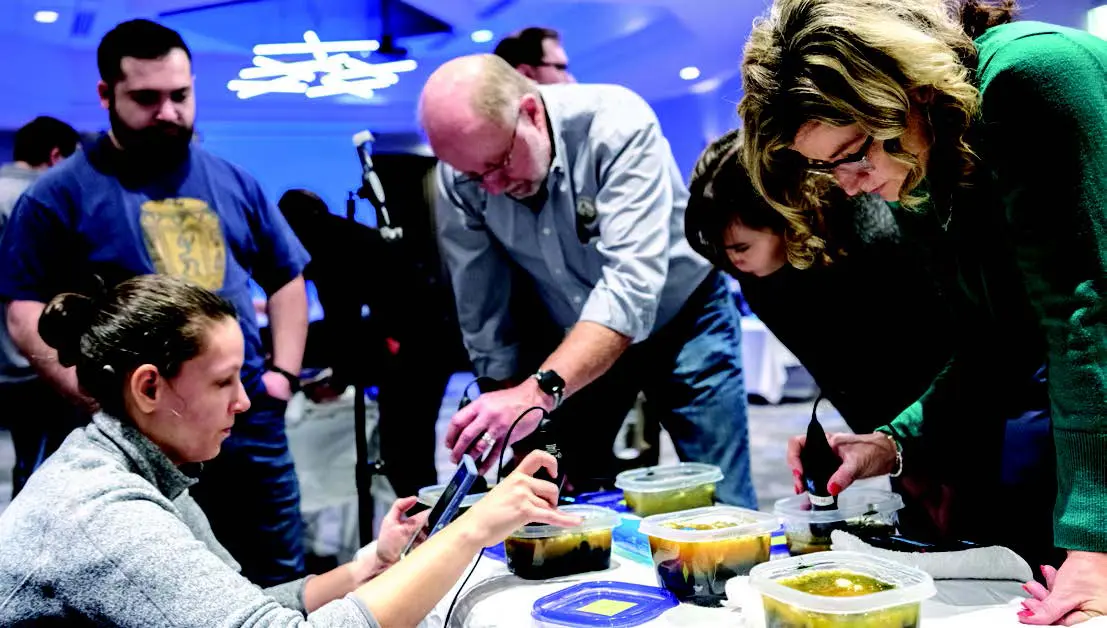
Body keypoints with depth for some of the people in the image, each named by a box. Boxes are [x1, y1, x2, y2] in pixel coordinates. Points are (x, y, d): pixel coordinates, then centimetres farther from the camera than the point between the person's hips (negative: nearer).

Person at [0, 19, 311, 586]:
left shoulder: (232, 182, 10)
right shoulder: (62, 193, -2)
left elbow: (286, 278, 17)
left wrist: (283, 371, 5)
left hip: (252, 420, 4)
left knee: (281, 584, 13)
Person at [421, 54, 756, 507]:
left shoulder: (618, 125, -30)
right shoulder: (457, 176, -16)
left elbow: (631, 286, -40)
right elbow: (482, 316, -8)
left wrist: (540, 392, -51)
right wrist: (504, 420, -6)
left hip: (681, 316, -3)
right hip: (575, 340, 3)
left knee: (721, 506, -2)